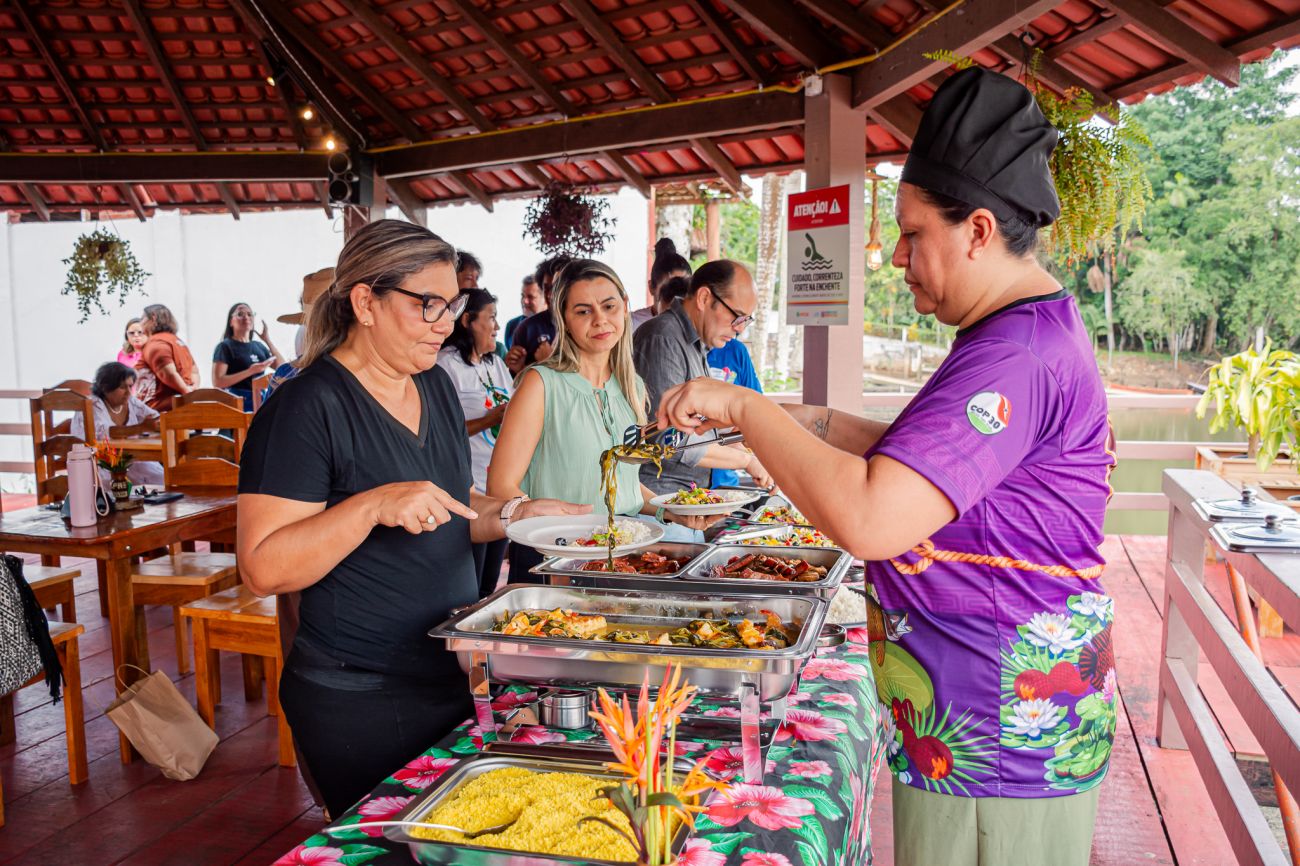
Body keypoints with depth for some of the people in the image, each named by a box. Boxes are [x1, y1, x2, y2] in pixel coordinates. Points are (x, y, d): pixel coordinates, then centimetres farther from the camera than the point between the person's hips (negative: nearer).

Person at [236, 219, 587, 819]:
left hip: (455, 675, 7)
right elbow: (262, 569, -21)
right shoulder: (307, 406, -17)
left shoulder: (435, 385, 6)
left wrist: (511, 514, -1)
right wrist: (373, 504, -31)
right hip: (361, 702, -7)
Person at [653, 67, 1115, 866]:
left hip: (996, 737, -10)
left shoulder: (1017, 357, -25)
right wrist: (817, 424, 7)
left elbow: (870, 521, -34)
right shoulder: (1037, 330, 11)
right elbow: (924, 460, 19)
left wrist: (746, 407, -23)